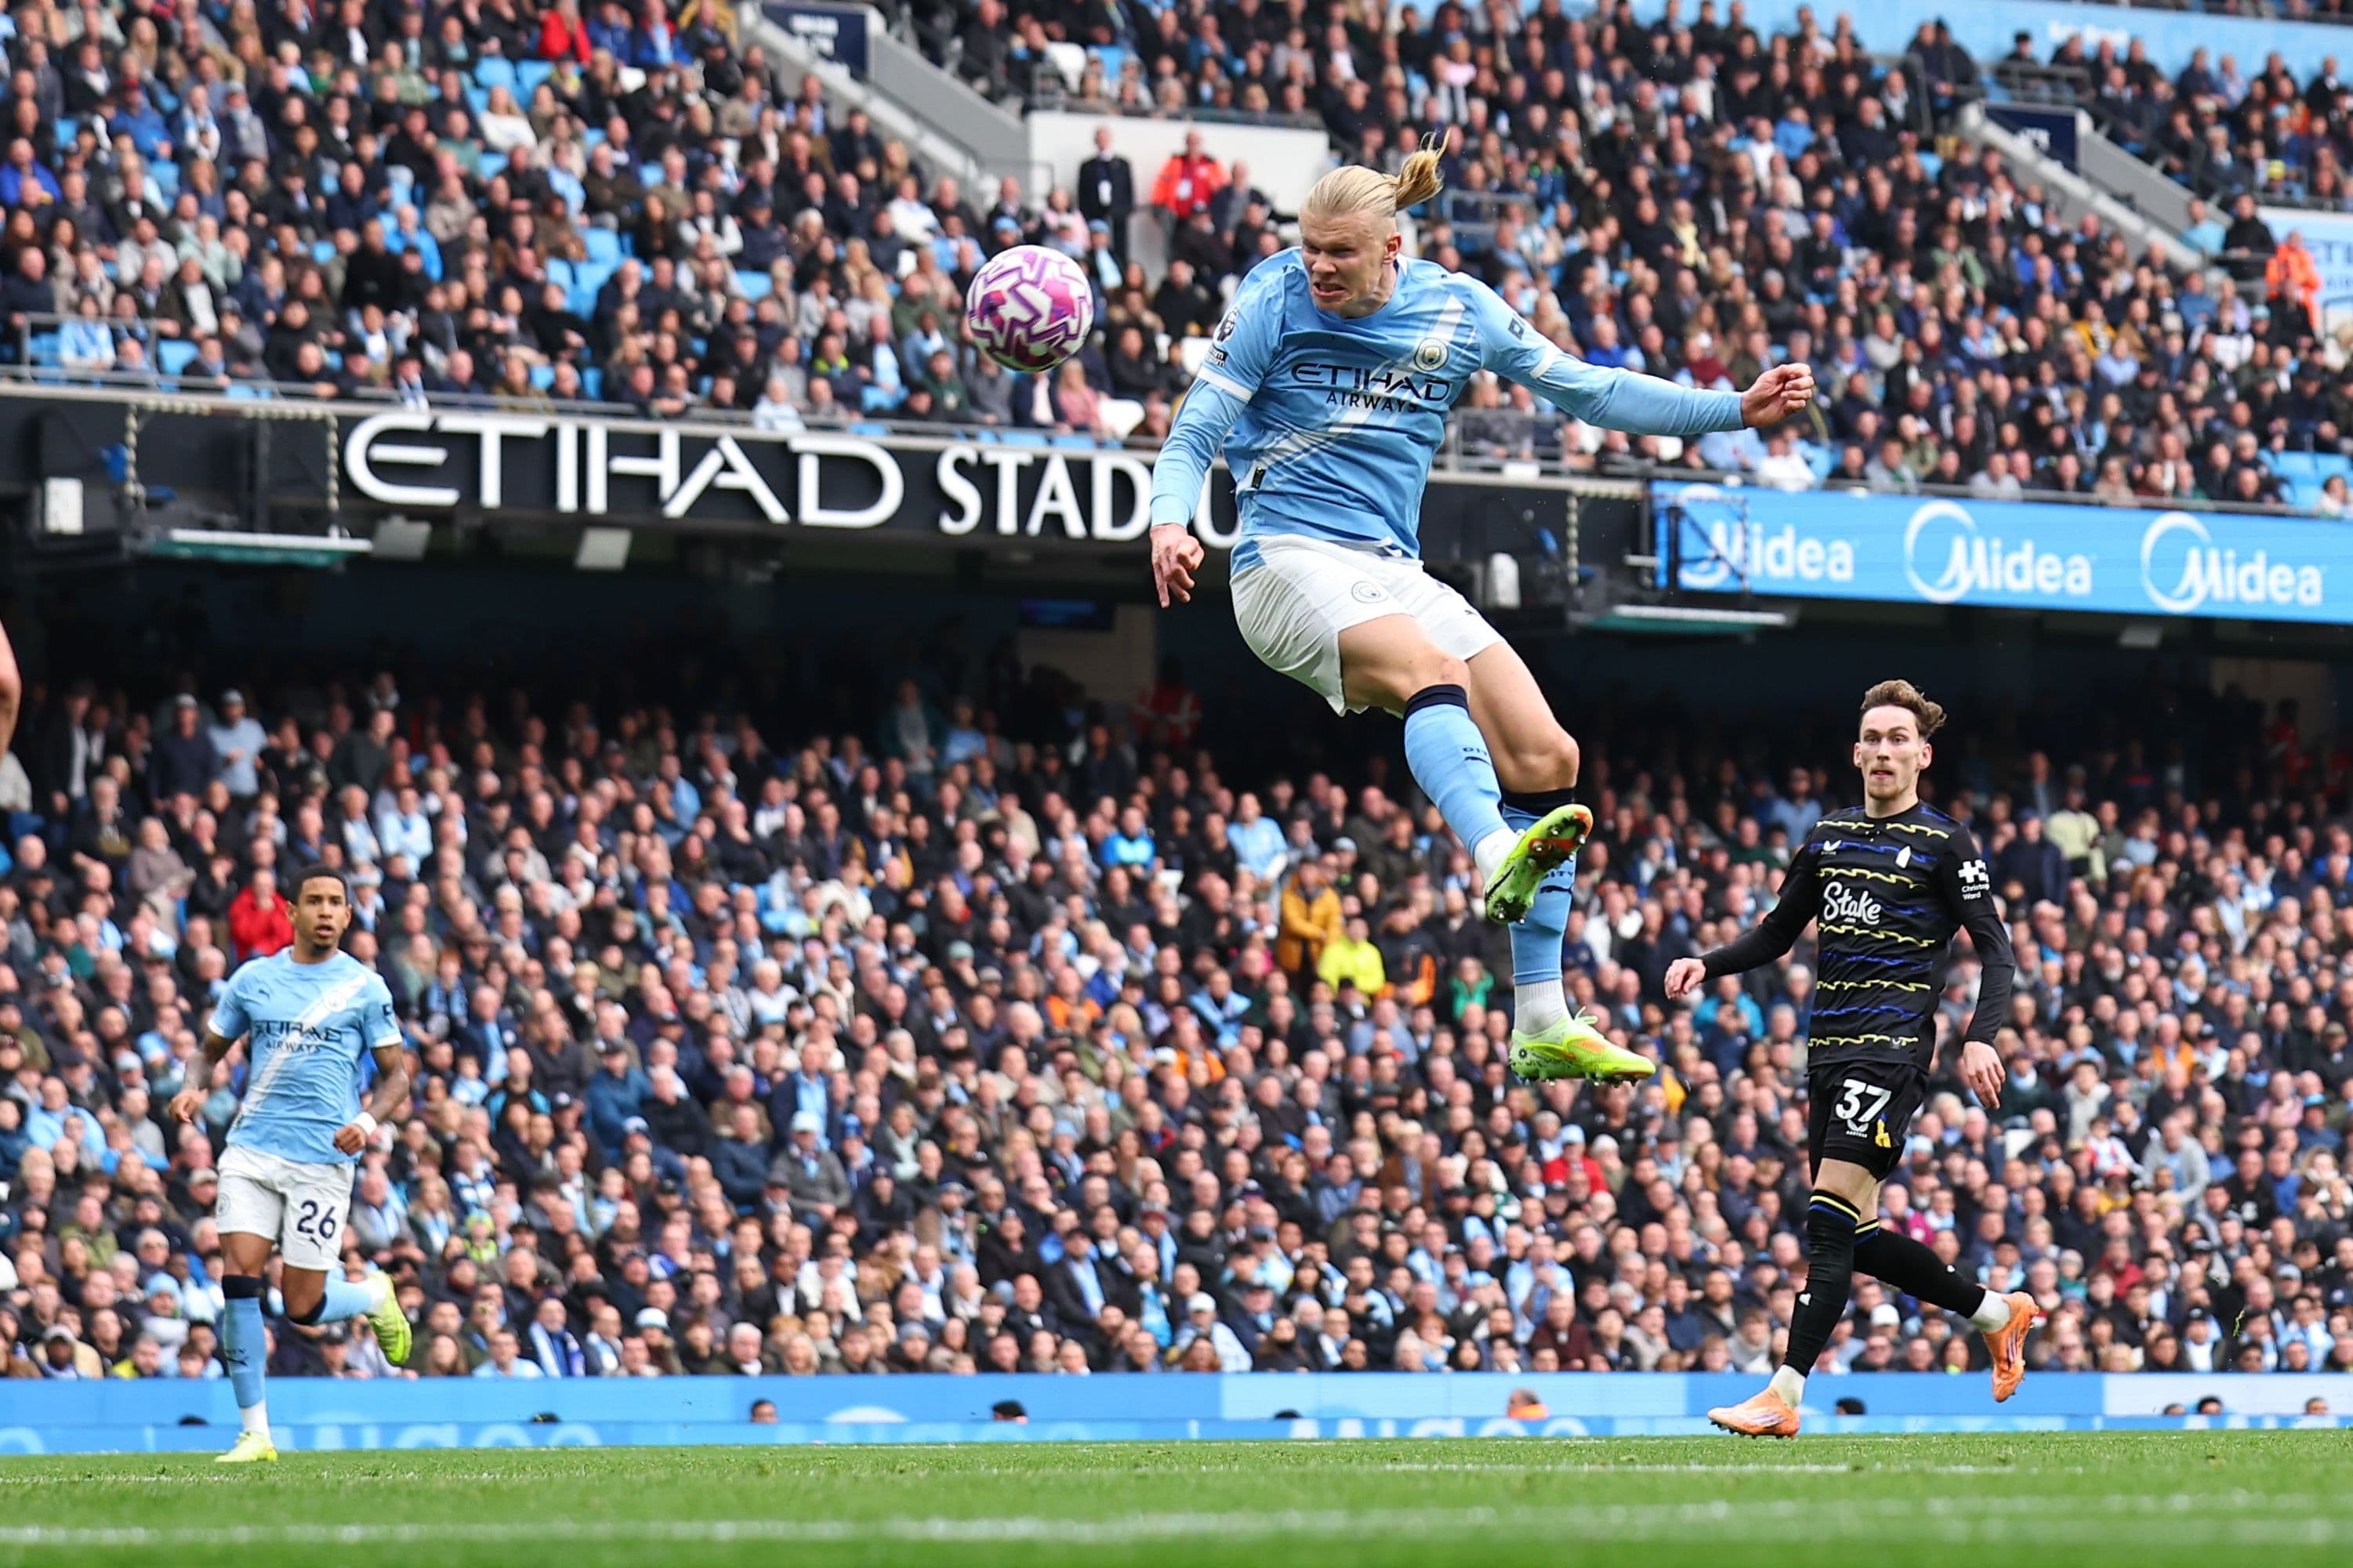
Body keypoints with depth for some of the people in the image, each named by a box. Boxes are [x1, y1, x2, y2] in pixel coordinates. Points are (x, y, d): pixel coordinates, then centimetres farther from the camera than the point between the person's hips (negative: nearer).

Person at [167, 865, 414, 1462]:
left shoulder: (364, 987, 2)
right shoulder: (253, 980, 8)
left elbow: (396, 1074, 5)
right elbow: (214, 1049, 18)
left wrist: (371, 1120, -15)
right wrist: (197, 1088, -5)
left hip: (323, 1159, -2)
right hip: (253, 1147, 2)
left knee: (302, 1306, -3)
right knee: (239, 1278, -13)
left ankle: (373, 1295, 32)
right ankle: (254, 1433, -5)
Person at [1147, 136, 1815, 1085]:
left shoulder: (1459, 311, 6)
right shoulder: (1274, 302, -5)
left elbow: (1591, 392, 14)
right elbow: (1192, 438, -5)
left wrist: (1737, 410, 9)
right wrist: (1169, 524, -26)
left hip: (1394, 571, 5)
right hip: (1290, 562, -5)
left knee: (1547, 761, -6)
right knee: (1427, 667, -37)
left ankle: (1542, 1025, -2)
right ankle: (1496, 858, -64)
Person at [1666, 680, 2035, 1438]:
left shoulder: (1944, 843, 0)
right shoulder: (1828, 836, 17)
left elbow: (1993, 946, -2)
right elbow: (1779, 931, 26)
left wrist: (1981, 1036, -17)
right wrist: (1708, 965, 9)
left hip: (1892, 1042, -7)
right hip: (1829, 1044, 7)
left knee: (1833, 1211, -15)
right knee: (1853, 1234, 7)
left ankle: (1784, 1396, -19)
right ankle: (1998, 1311, 25)